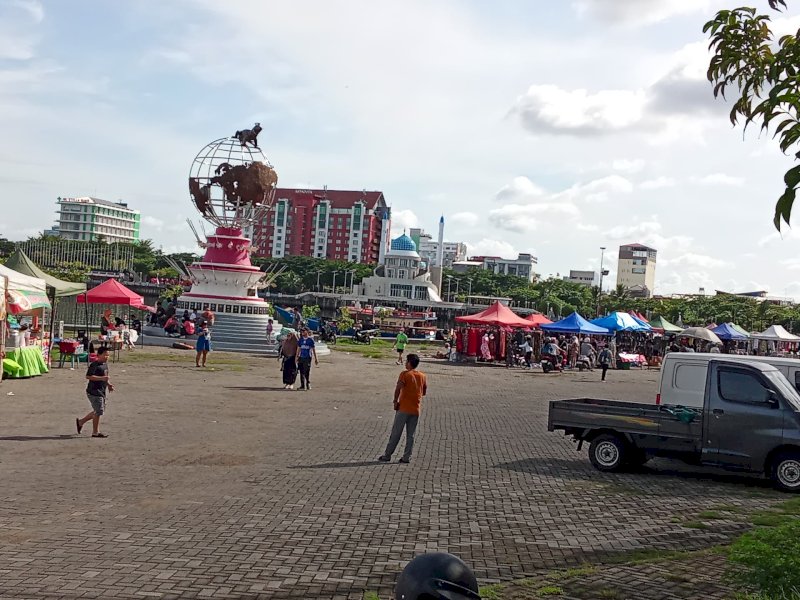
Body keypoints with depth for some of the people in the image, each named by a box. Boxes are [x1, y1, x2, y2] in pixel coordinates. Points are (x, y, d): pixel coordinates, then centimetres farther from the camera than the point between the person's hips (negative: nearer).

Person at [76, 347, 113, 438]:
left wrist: (109, 384, 9)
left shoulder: (105, 364, 12)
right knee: (98, 412, -4)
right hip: (94, 392, -9)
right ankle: (95, 432, 9)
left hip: (101, 392, 10)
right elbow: (88, 376, -26)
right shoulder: (95, 365, -16)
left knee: (98, 412, 17)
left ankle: (80, 422, 32)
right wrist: (101, 378, -30)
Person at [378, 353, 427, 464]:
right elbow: (424, 392, 14)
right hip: (416, 410, 4)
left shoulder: (405, 374, -10)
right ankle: (407, 457, 8)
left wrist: (396, 401, -8)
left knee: (396, 433, 3)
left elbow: (398, 388, -20)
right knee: (410, 435, 9)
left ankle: (387, 455, 8)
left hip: (403, 409, -4)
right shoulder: (423, 376, 6)